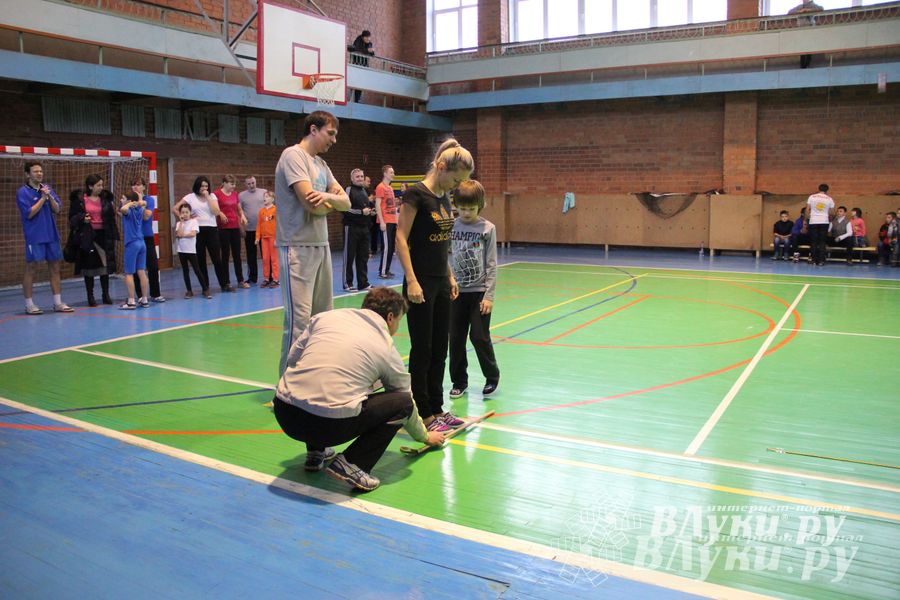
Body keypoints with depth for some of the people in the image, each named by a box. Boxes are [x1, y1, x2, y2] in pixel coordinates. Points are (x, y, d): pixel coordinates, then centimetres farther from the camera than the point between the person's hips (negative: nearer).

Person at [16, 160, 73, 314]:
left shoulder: (47, 188, 10)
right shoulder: (23, 192, -5)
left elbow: (57, 209, 5)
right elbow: (29, 213, -13)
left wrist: (50, 196, -11)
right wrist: (43, 198, -14)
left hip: (51, 235, 5)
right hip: (34, 237, -5)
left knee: (55, 267, 7)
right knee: (30, 268, 1)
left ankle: (58, 303, 13)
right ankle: (29, 305, 7)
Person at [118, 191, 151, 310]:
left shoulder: (129, 211, -10)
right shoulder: (140, 210, 10)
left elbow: (123, 209, -35)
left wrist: (131, 203, -16)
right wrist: (139, 202, 21)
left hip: (132, 244, -7)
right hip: (141, 243, 7)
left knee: (129, 273, -2)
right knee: (141, 272, 8)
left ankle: (131, 302, -2)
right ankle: (144, 300, 11)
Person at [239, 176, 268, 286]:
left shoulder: (264, 192, 4)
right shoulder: (241, 196, 5)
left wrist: (270, 223, -1)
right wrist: (241, 228, -2)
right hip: (249, 230, 1)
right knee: (251, 255, 7)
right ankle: (252, 278, 16)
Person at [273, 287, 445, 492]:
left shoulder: (326, 317, 14)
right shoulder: (387, 349, 11)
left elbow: (293, 358, 18)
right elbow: (406, 401, 23)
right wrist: (425, 436, 41)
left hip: (284, 413, 5)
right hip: (331, 425, -5)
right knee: (402, 402, 11)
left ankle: (315, 452, 28)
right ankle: (352, 464, 0)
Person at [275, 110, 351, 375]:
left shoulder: (321, 164, 18)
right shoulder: (293, 155, -8)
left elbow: (345, 202, 11)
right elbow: (312, 204, -18)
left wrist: (328, 196, -12)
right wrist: (333, 201, 3)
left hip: (322, 245, 9)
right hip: (298, 247, -9)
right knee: (299, 318, -10)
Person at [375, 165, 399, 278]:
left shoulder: (390, 188, 17)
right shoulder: (380, 187, -9)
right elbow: (377, 205, -14)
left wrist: (396, 219, 17)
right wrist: (382, 221, -19)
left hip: (392, 221, 9)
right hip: (385, 222, -9)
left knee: (391, 247, 9)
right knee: (386, 247, -8)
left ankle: (386, 270, 16)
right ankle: (382, 272, -3)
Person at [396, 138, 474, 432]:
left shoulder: (444, 197, 11)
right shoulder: (416, 193, -13)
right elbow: (401, 238, -16)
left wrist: (450, 276, 16)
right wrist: (412, 281, -20)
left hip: (441, 283, 8)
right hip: (421, 283, -8)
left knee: (440, 348, 13)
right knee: (422, 349, 0)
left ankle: (436, 408, 24)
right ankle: (423, 416, 10)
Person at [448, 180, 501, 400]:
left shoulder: (488, 229, -5)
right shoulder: (451, 227, 0)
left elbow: (491, 265, -4)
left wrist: (489, 295, -8)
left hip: (479, 291, -2)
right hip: (456, 291, 3)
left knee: (479, 337, 0)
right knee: (456, 338, 8)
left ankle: (492, 377, 22)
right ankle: (459, 381, 23)